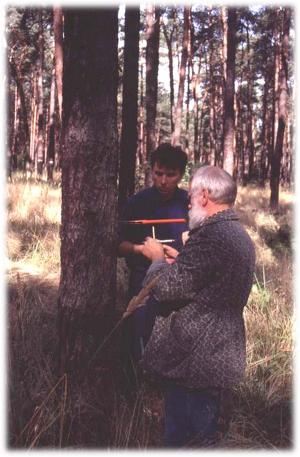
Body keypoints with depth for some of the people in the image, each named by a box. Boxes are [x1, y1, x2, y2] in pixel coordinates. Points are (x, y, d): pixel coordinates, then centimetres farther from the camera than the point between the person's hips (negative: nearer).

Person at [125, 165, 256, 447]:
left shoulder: (210, 235, -23)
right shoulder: (240, 235, 9)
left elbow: (167, 289, -22)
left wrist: (158, 258, -4)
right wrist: (179, 259, 11)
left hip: (192, 360, -10)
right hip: (221, 357, 10)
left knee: (182, 437, 4)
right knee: (205, 432, 23)